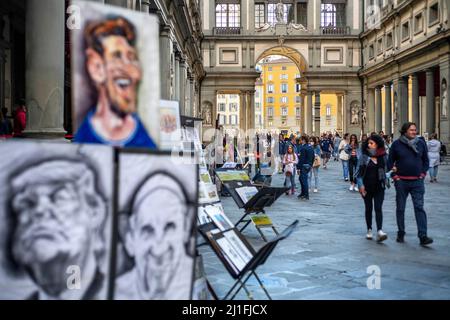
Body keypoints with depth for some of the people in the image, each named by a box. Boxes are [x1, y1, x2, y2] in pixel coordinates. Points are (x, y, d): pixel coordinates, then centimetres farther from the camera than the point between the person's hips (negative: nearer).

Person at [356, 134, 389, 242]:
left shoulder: (383, 157, 3)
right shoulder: (364, 157, -3)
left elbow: (386, 169, 17)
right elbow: (358, 172, -3)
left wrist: (386, 181, 8)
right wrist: (360, 185, -12)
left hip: (379, 187, 0)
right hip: (367, 187, 0)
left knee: (378, 208, -10)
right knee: (368, 208, 9)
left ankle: (379, 231, -18)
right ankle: (369, 230, 21)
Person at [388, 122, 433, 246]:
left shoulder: (421, 143, 4)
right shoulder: (396, 144, -1)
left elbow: (426, 160, 12)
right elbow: (390, 161, 5)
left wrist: (423, 174, 2)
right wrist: (394, 176, -3)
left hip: (417, 181, 0)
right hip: (401, 181, 0)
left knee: (419, 208, -6)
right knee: (400, 208, 8)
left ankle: (423, 236, -8)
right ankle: (401, 233, 20)